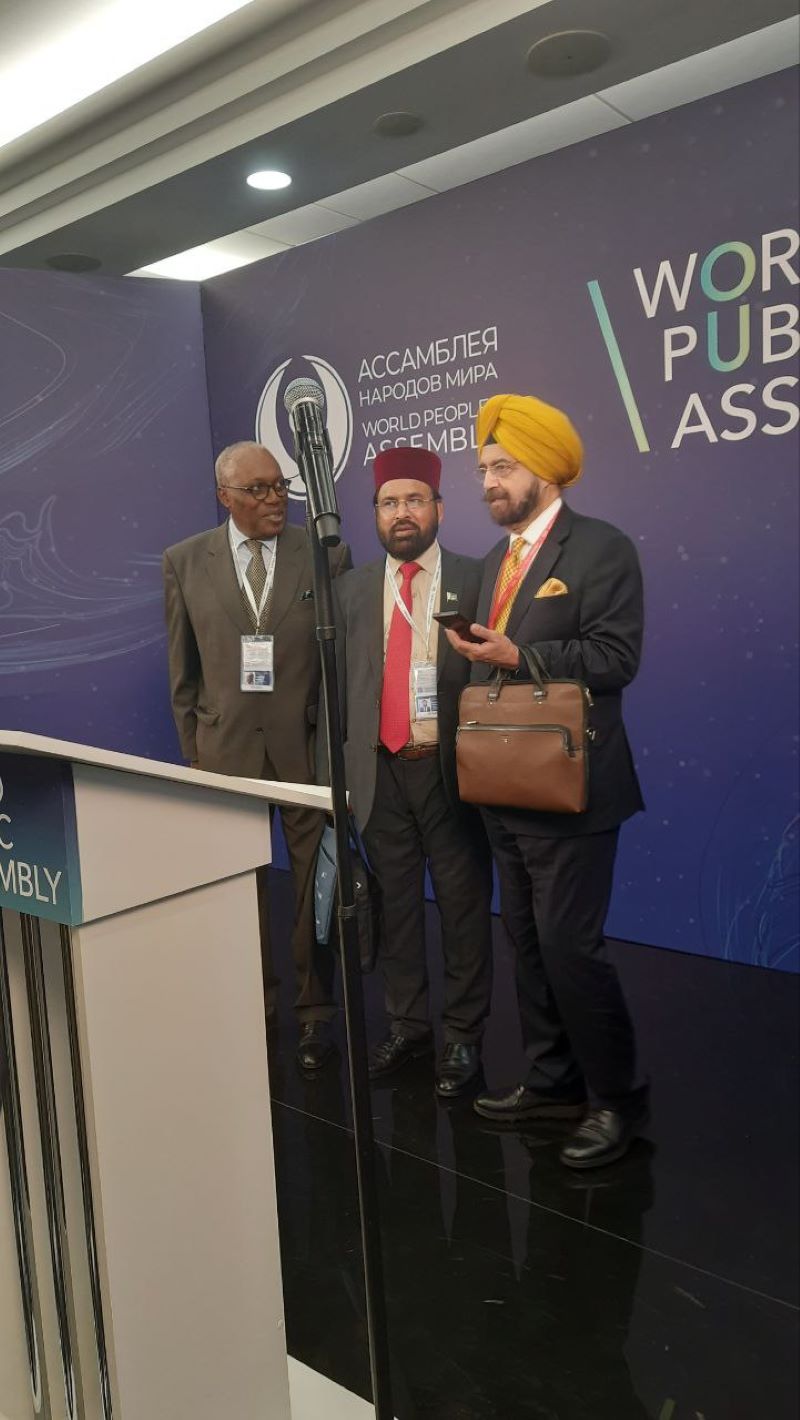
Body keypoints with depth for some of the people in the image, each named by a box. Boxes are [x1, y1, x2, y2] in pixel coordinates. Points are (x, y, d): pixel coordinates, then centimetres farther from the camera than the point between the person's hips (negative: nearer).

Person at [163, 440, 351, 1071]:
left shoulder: (328, 555, 1)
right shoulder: (184, 563, 4)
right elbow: (183, 670, 8)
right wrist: (194, 751, 6)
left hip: (308, 745, -1)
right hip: (226, 748, 1)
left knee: (316, 886, 7)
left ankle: (316, 1012, 23)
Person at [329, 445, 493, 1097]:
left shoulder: (474, 581, 0)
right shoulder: (352, 589, 10)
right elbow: (340, 685, 10)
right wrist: (343, 768, 6)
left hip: (451, 770, -3)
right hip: (381, 773, 3)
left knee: (464, 906, 6)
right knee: (395, 904, 14)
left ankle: (464, 1036, 21)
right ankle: (407, 1024, 30)